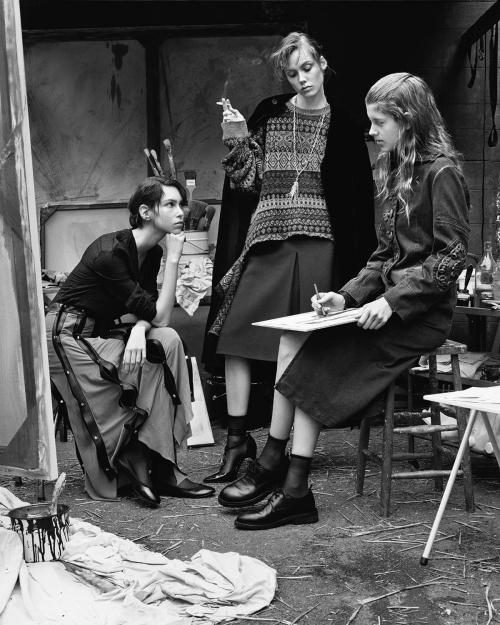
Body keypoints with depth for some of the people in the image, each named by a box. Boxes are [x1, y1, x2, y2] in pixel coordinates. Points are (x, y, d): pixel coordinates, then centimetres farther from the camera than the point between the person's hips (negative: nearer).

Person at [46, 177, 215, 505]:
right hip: (68, 335, -8)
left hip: (100, 332, 8)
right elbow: (159, 316, -24)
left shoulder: (152, 253, 2)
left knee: (168, 341, -14)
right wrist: (174, 258, -23)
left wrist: (139, 329, -26)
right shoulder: (110, 253, -24)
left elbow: (148, 313, -2)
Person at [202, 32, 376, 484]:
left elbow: (360, 200, 7)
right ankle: (238, 438, 2)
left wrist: (355, 266, -1)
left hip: (318, 246, -1)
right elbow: (247, 183, 7)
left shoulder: (343, 128, 8)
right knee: (236, 334, -7)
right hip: (265, 241, 2)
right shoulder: (269, 115, 10)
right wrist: (237, 142, -8)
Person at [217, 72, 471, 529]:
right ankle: (275, 468, -12)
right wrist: (349, 296, 4)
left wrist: (392, 301, -22)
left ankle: (280, 474, -11)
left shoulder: (441, 172, -9)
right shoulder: (398, 169, 18)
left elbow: (453, 255, -16)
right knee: (295, 340, -11)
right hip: (391, 301, 8)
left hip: (423, 313, -8)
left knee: (312, 356, -20)